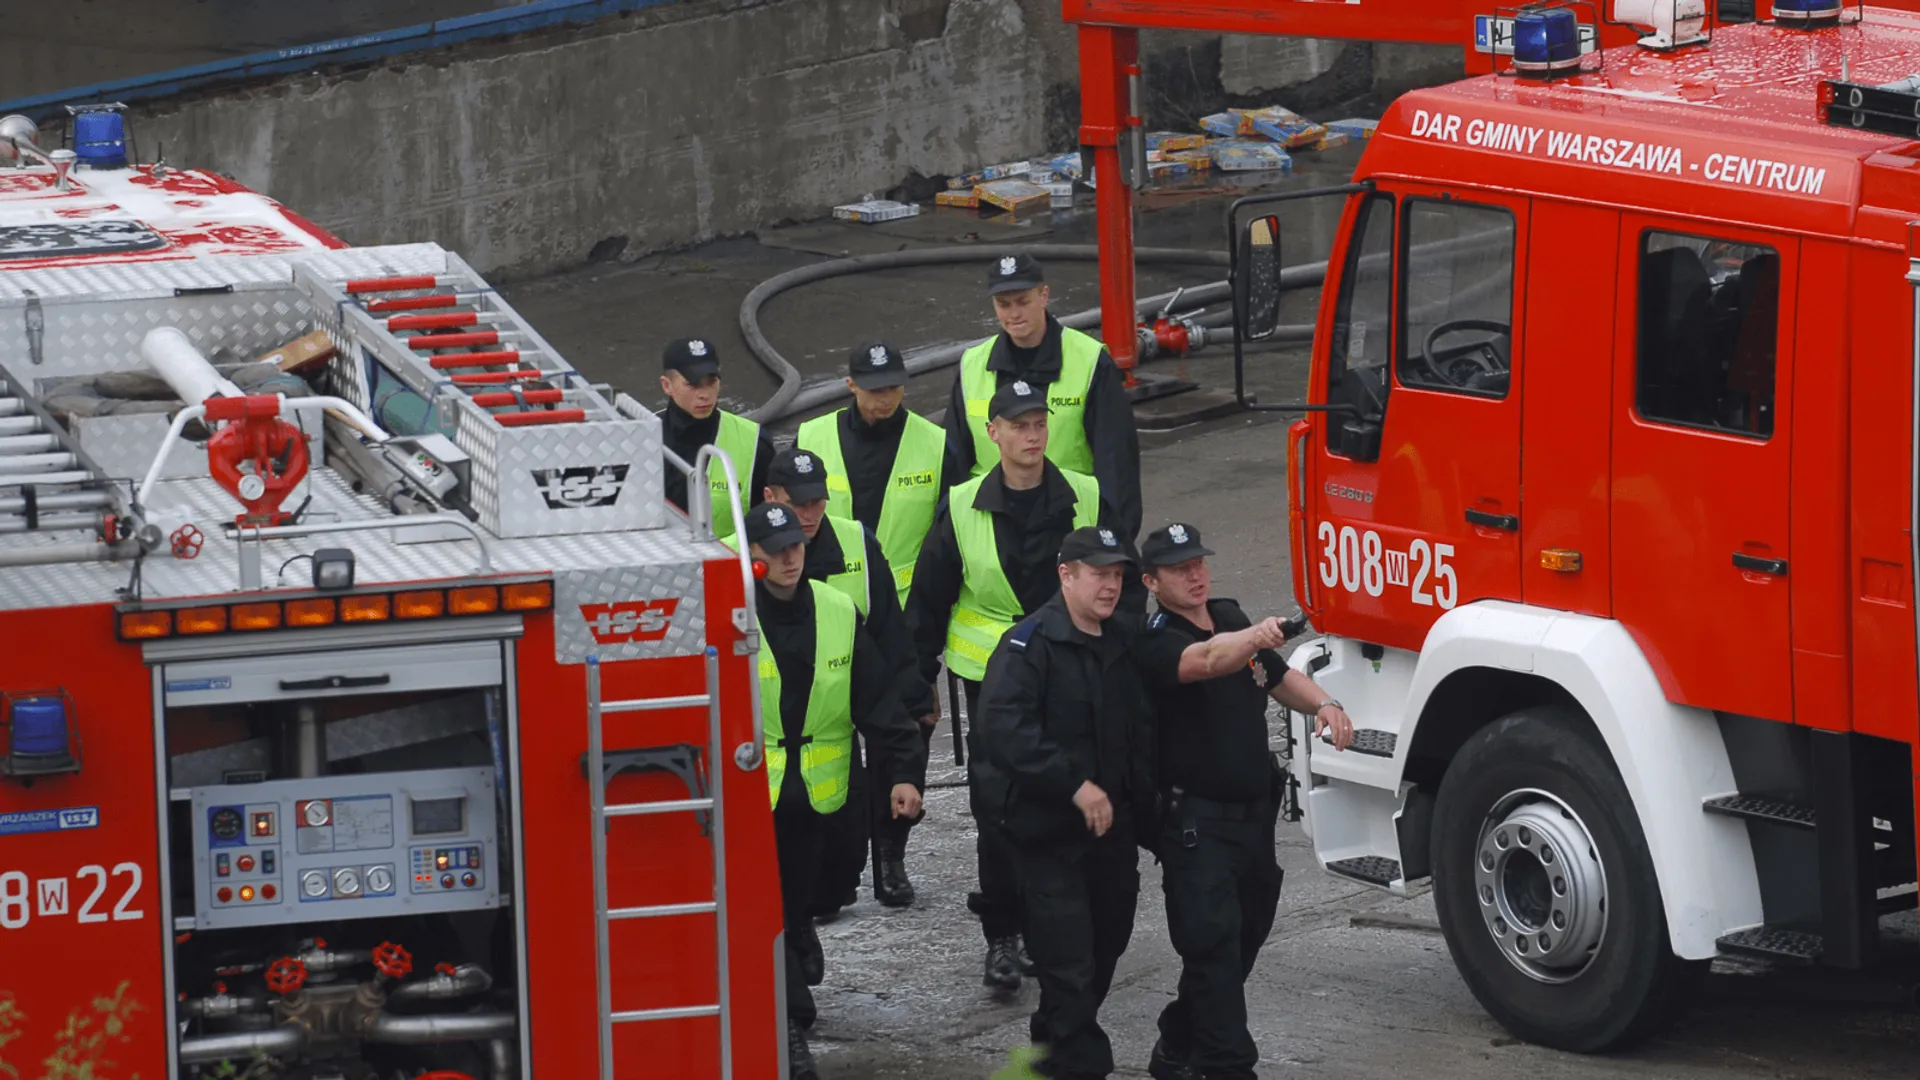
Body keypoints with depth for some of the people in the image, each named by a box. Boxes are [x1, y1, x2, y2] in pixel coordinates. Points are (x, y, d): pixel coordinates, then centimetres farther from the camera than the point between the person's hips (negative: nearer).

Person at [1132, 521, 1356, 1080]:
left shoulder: (1230, 618, 10)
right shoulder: (1156, 642, -16)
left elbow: (1279, 677, 23)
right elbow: (1205, 661, -38)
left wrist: (1323, 705, 3)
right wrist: (1255, 638, -58)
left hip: (1254, 812, 8)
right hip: (1196, 820, -8)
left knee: (1244, 936, 16)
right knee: (1213, 944, -14)